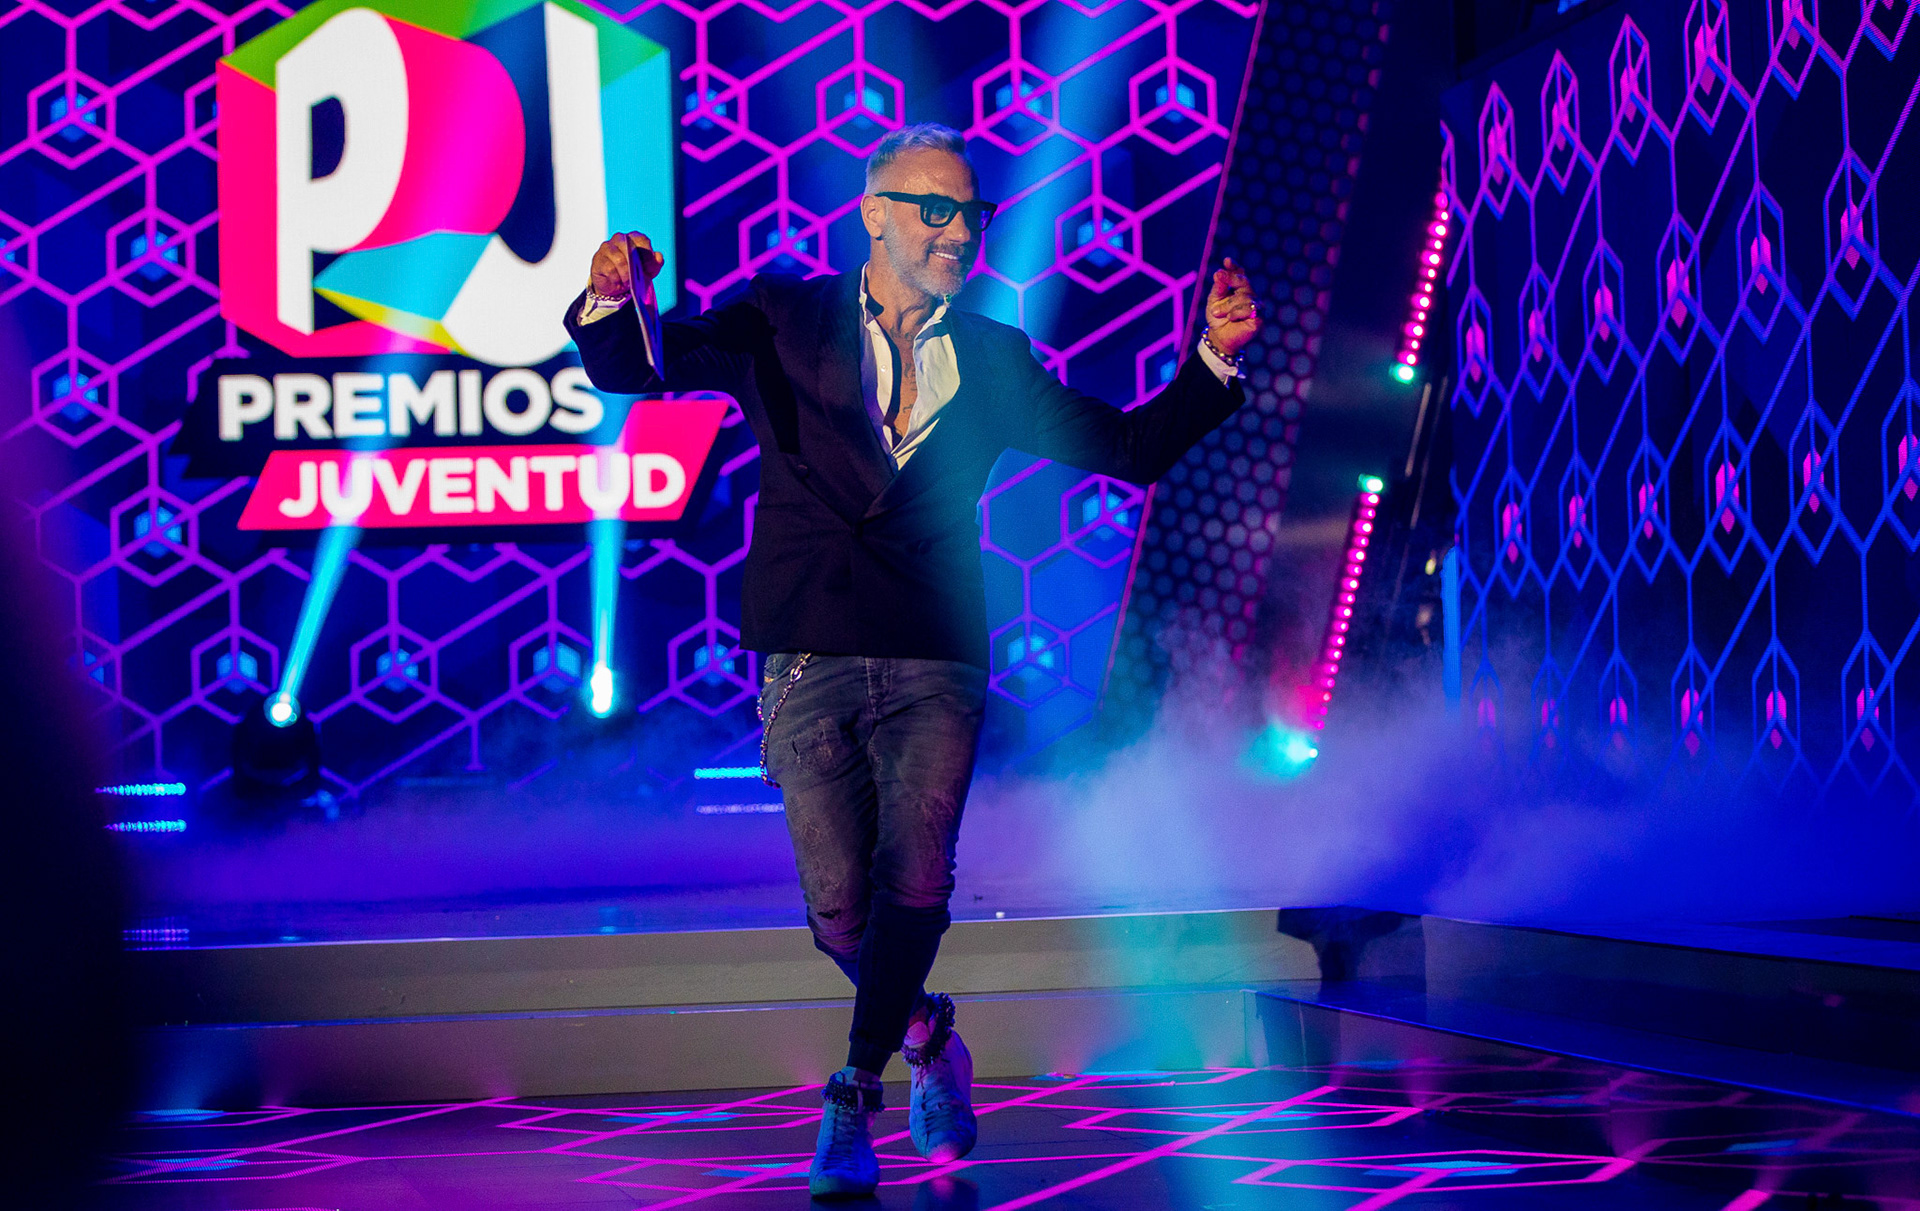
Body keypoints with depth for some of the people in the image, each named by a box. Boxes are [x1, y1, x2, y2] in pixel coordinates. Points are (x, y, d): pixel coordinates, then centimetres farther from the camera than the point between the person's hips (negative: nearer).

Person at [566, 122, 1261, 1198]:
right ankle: (927, 1035, 28)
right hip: (810, 661, -1)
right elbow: (629, 367, -1)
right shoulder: (785, 323, 7)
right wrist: (613, 300, -24)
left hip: (935, 666, 1)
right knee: (842, 914, -3)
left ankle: (857, 1093, 1)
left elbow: (1132, 450, 14)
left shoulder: (992, 360, 13)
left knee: (916, 887, -16)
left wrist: (1214, 360, -2)